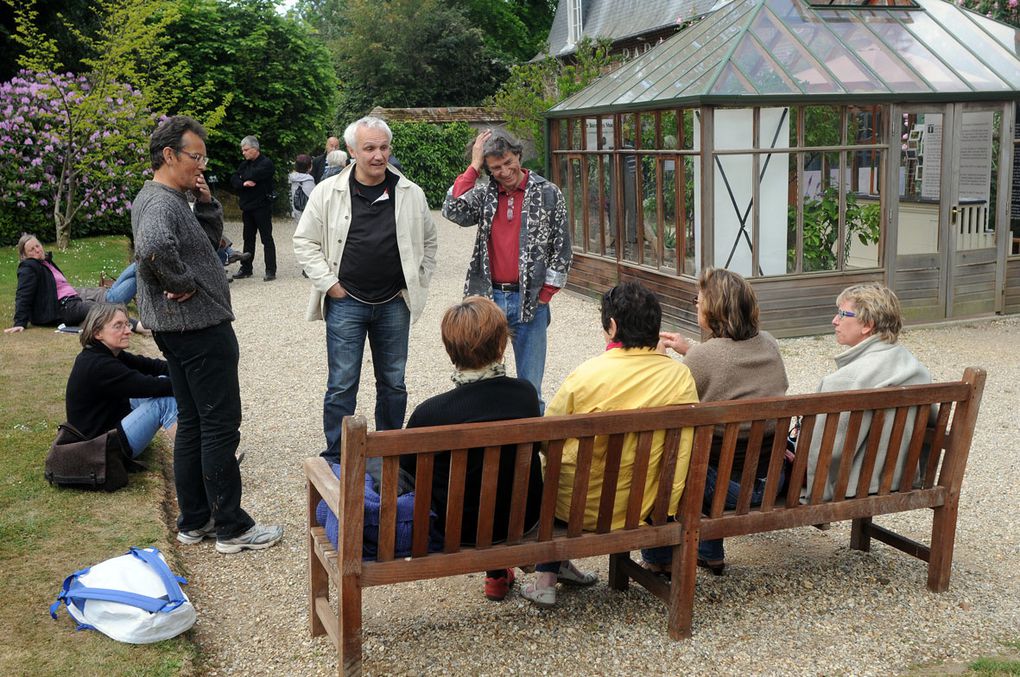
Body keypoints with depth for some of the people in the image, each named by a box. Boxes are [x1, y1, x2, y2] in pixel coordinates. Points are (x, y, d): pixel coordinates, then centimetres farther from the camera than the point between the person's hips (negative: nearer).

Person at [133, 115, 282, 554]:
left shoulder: (155, 199, 14)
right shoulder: (161, 203, -18)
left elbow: (211, 237, 20)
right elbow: (153, 247, -40)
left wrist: (206, 201, 3)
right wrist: (182, 283, -24)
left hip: (178, 330, 11)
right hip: (200, 327, -11)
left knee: (192, 424, 15)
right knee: (221, 424, -3)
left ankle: (193, 521, 23)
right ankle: (231, 528, 5)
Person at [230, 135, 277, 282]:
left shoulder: (266, 163, -9)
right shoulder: (244, 164, 13)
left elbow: (253, 176, -22)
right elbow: (233, 180, 3)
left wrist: (242, 177, -2)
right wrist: (244, 183, -18)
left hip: (262, 206, -7)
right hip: (247, 207, 7)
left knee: (266, 239, -4)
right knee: (248, 238, 13)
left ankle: (270, 270, -2)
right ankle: (246, 269, 20)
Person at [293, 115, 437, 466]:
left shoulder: (411, 194, 1)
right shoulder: (328, 193, -5)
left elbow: (428, 242, 14)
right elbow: (304, 242, 1)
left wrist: (417, 284, 7)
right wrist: (328, 283, -5)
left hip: (394, 304, 3)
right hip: (346, 303, -2)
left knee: (393, 383, 13)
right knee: (341, 386, 2)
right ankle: (336, 461, 13)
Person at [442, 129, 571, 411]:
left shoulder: (548, 194, 1)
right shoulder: (484, 194, 5)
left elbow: (561, 249, 2)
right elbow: (452, 210, -15)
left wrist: (544, 296, -3)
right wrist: (474, 166, -9)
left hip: (529, 300, -1)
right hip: (488, 297, 2)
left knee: (530, 386, 5)